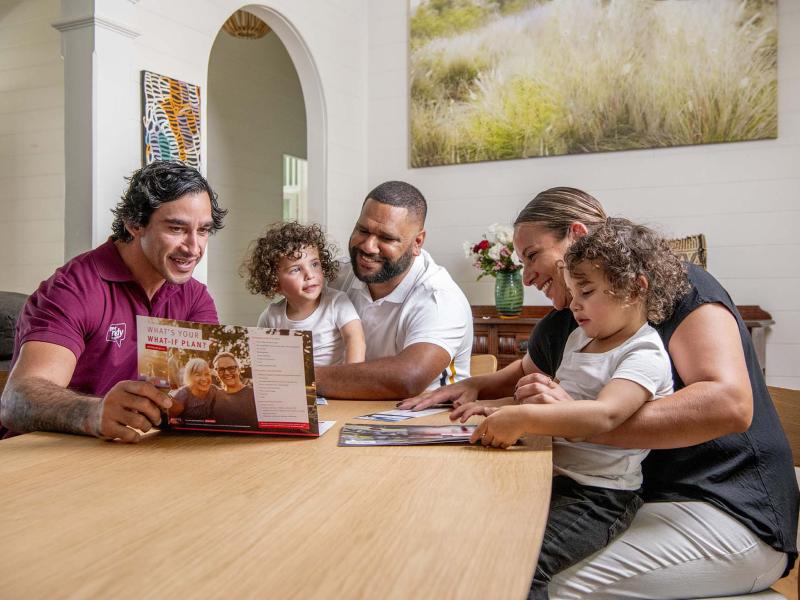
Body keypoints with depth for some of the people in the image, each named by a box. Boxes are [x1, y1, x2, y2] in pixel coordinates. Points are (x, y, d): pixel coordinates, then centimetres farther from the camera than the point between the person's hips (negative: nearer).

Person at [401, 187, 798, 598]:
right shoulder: (560, 326, 9)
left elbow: (730, 403, -27)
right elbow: (523, 375, 30)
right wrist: (471, 387, 7)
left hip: (728, 508, -6)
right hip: (627, 502, 7)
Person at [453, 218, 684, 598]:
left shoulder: (645, 356, -13)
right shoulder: (579, 338, 14)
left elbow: (605, 414, -31)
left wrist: (523, 418, -39)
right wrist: (500, 410, 9)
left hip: (600, 494, -8)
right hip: (553, 476, 8)